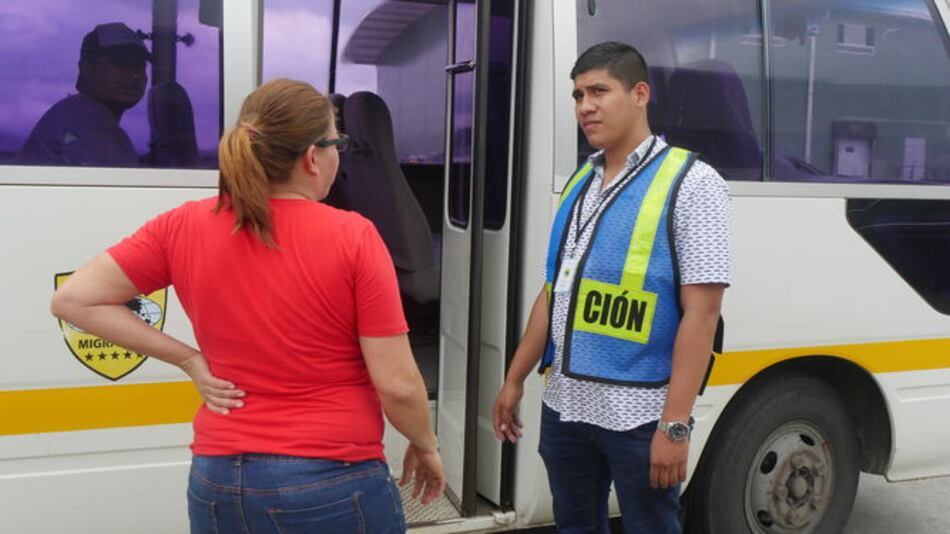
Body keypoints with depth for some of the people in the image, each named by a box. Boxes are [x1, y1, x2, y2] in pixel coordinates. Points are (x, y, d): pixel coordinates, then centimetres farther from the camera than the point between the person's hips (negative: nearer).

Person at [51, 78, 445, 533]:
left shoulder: (183, 228, -4)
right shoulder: (352, 237, -16)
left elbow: (73, 299, 0)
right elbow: (398, 385, -15)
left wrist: (187, 359, -2)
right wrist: (426, 446, 5)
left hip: (218, 483, 3)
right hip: (335, 486, -3)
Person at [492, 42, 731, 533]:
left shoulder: (689, 182, -8)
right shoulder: (579, 182, 11)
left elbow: (701, 312, -14)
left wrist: (675, 424, -19)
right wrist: (515, 379, 16)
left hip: (637, 414, -6)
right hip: (564, 404, 6)